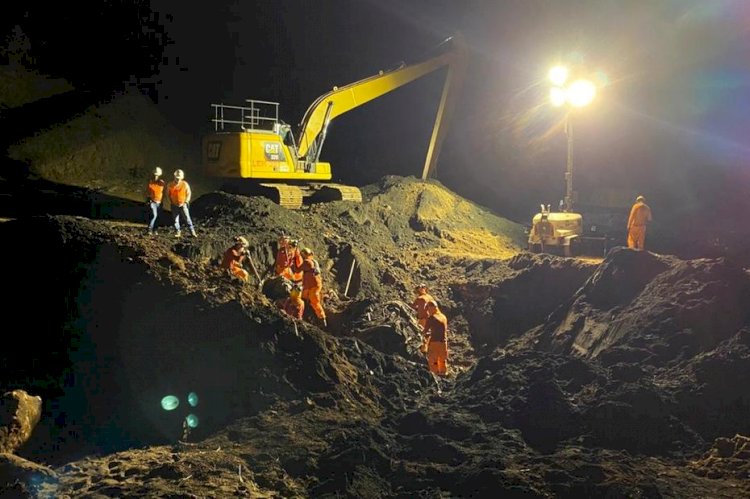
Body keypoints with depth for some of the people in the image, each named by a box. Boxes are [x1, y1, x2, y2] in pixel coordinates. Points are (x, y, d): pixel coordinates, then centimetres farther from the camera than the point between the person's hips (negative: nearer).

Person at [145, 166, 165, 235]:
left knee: (156, 216, 9)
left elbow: (163, 193, 9)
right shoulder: (150, 182, -6)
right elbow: (147, 192, 0)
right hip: (152, 201, -3)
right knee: (154, 215, -19)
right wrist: (147, 201, -5)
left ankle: (154, 229, 21)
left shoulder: (162, 183, 1)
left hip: (159, 202, 4)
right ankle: (150, 229, -15)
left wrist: (162, 202, 9)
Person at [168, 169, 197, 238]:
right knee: (175, 219, 3)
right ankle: (177, 232, 13)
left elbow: (189, 194, 0)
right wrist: (171, 202, 7)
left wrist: (185, 203, -5)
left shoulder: (185, 184, -7)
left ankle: (192, 232, -5)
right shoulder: (170, 185, -1)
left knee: (187, 218, -7)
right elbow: (168, 194, 13)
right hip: (174, 205, 2)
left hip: (183, 205, -2)